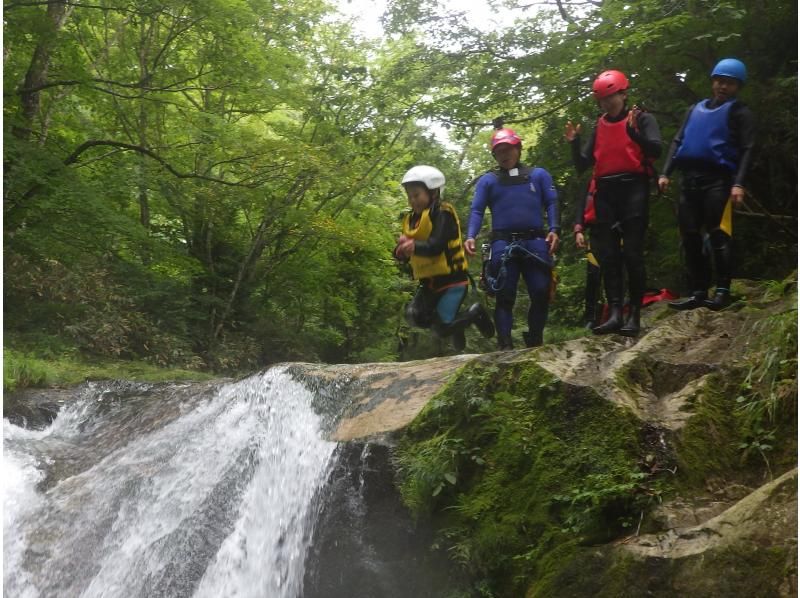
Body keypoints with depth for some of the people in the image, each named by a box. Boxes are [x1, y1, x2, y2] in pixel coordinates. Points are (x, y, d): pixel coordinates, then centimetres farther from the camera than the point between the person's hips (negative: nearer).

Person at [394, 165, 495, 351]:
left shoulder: (442, 214, -13)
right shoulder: (411, 219, 9)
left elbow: (436, 246, -26)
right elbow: (404, 254, 4)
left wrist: (415, 246, -43)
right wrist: (401, 248, -18)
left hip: (451, 280, -7)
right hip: (428, 282, 7)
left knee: (443, 328, -14)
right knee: (414, 317, -13)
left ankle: (475, 313, 14)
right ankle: (452, 323, 14)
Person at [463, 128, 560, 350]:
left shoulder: (539, 175, 17)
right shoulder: (487, 180, 16)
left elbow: (552, 203, 10)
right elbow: (477, 210, 7)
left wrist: (554, 230, -8)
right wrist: (470, 237, -11)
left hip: (535, 242, 1)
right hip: (503, 244, 0)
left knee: (541, 292, -5)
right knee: (505, 296, -4)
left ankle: (535, 341, 9)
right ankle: (505, 345, -3)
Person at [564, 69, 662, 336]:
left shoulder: (642, 119, 4)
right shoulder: (599, 127, 18)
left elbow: (655, 149, -13)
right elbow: (582, 165, 14)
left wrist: (633, 131, -28)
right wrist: (574, 142, -3)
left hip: (633, 189, -5)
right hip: (606, 193, 5)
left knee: (632, 253, -9)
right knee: (608, 255, -3)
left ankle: (634, 314, -7)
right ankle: (614, 313, -5)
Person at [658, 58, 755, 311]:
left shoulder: (739, 112, 7)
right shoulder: (695, 109, 23)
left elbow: (746, 150, -2)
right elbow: (678, 141, 20)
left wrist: (739, 183, -15)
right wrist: (666, 172, 7)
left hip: (718, 179, -5)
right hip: (689, 179, 6)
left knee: (718, 235, -10)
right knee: (689, 238, 3)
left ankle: (722, 291, -7)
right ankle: (697, 292, 6)